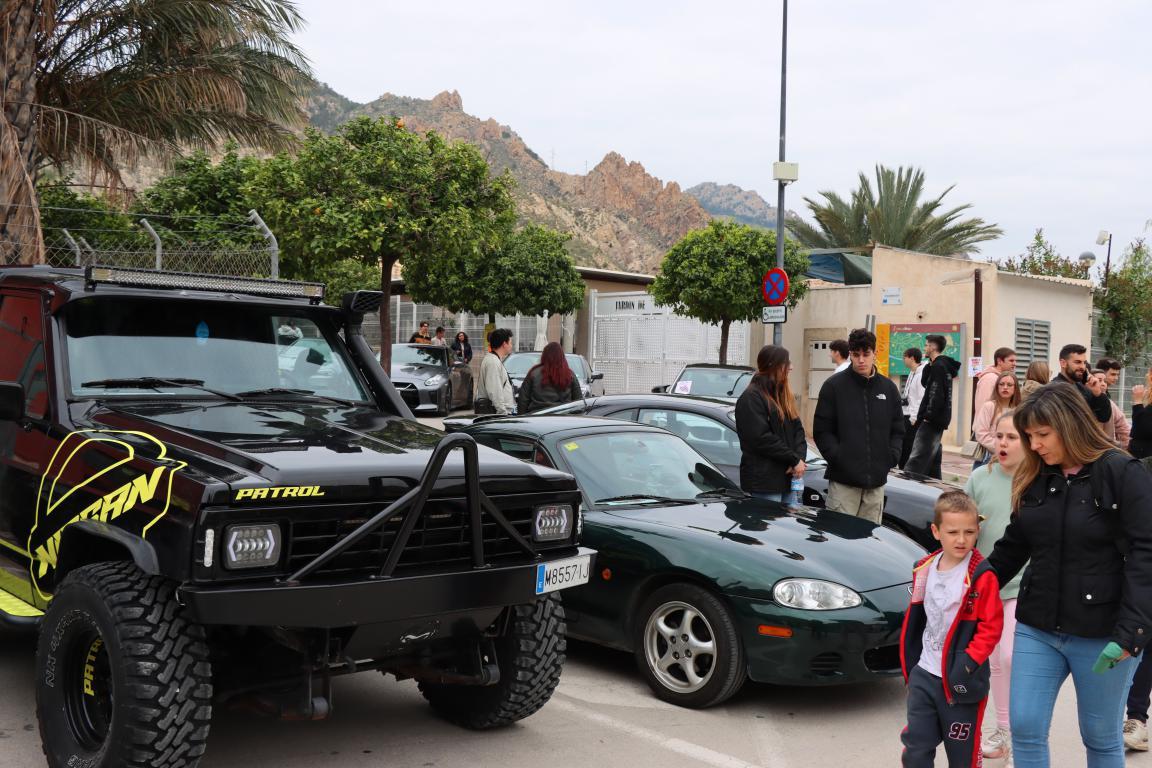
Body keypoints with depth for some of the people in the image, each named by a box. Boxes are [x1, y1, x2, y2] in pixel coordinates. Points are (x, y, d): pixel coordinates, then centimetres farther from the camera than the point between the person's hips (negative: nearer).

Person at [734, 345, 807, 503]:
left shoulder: (783, 394, 18)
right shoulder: (751, 398, -9)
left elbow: (797, 429, 14)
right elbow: (762, 439, -17)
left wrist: (800, 457, -4)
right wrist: (794, 460, -13)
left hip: (787, 478, 8)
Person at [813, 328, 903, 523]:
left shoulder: (888, 388, 12)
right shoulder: (834, 385, -1)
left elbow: (897, 430, 16)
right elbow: (822, 430, -2)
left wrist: (892, 457, 1)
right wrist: (837, 457, -13)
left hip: (877, 480, 4)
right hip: (843, 480, -4)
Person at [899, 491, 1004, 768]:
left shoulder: (981, 576, -14)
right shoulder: (925, 570, 4)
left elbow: (990, 627, -14)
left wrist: (969, 663, -21)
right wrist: (910, 665, 15)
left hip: (961, 681, -5)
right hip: (924, 674, 5)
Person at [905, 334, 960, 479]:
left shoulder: (938, 367, -13)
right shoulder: (945, 366, 18)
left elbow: (936, 394, -20)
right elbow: (927, 385, 18)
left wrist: (928, 416, -19)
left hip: (931, 421, -10)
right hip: (939, 420, 10)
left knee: (917, 458, -15)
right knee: (932, 459, 14)